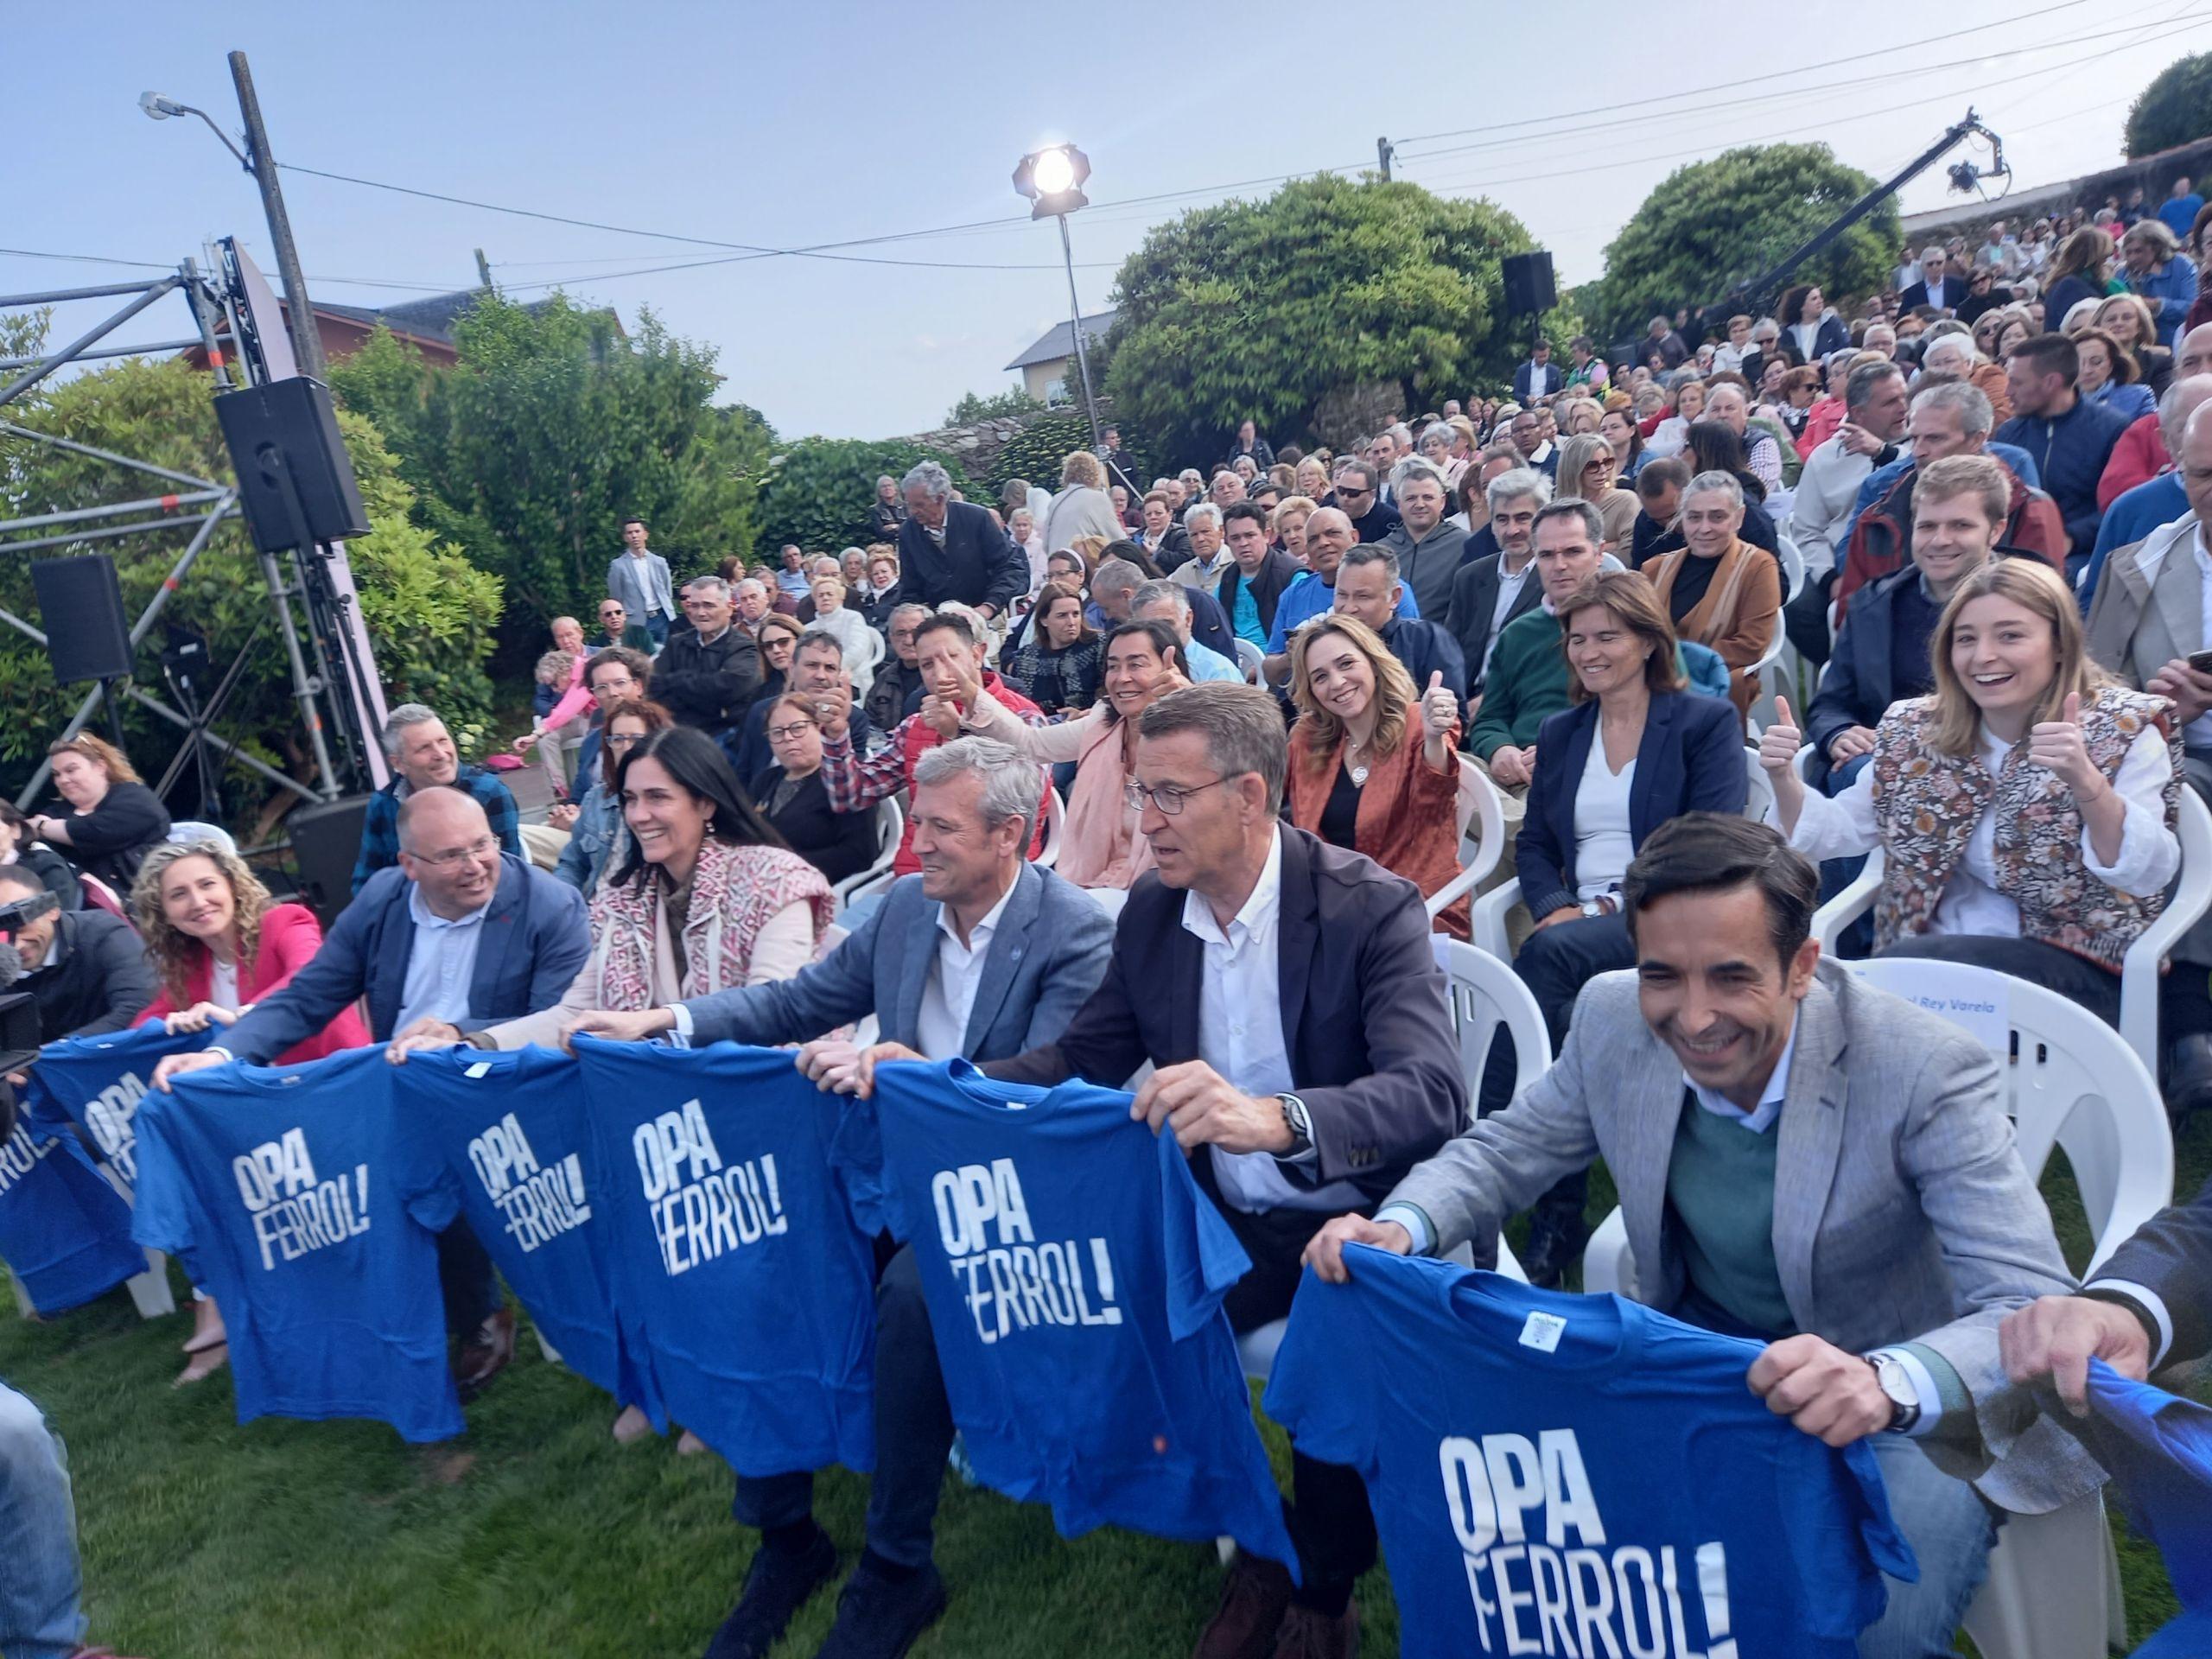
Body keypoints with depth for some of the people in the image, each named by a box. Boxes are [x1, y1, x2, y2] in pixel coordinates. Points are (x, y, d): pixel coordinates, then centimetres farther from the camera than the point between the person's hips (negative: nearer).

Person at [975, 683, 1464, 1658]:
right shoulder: (1152, 911, 0)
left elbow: (1431, 1095, -30)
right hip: (1225, 1220, 5)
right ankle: (1252, 1549, 12)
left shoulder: (1371, 908, -17)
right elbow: (1085, 1055, 7)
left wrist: (1274, 1118, -49)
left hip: (1357, 1224, -5)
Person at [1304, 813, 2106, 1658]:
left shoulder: (1926, 1071, -26)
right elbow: (1506, 1146, 1)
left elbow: (2036, 1312, -30)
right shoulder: (1613, 1019, -14)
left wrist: (1889, 1383, -52)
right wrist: (1402, 1227, -21)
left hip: (1901, 1405, -4)